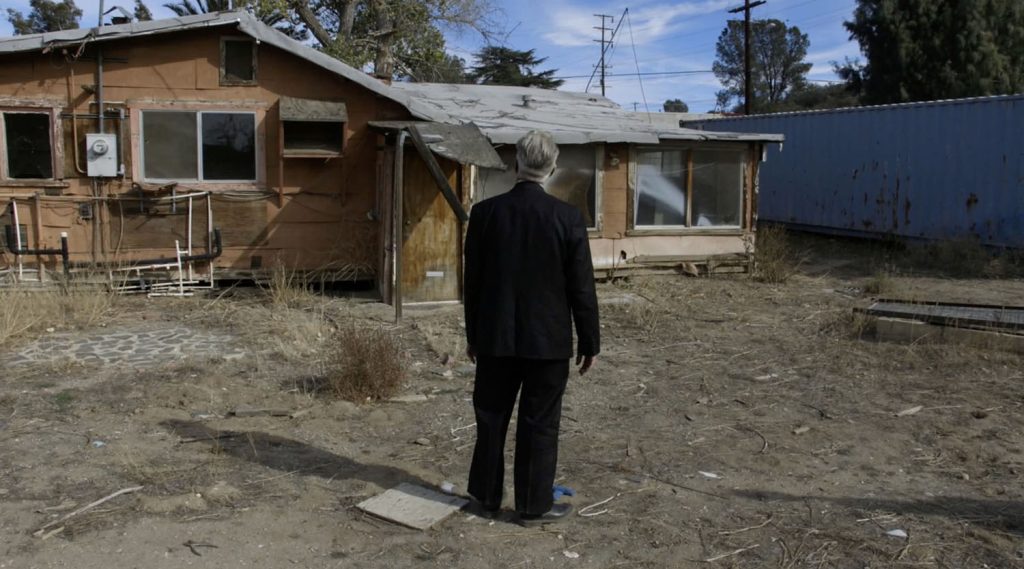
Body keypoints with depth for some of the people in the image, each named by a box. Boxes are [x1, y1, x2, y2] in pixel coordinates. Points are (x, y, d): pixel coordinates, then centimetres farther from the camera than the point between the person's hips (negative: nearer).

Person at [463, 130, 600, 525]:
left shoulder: (485, 213, -5)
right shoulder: (568, 217, -11)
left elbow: (472, 281, 2)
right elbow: (581, 288, -8)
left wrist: (473, 336, 13)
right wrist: (589, 342, 3)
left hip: (496, 337, 2)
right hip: (548, 339, -2)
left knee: (491, 419, 14)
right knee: (539, 424, 8)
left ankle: (487, 498, 26)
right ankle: (535, 506, 18)